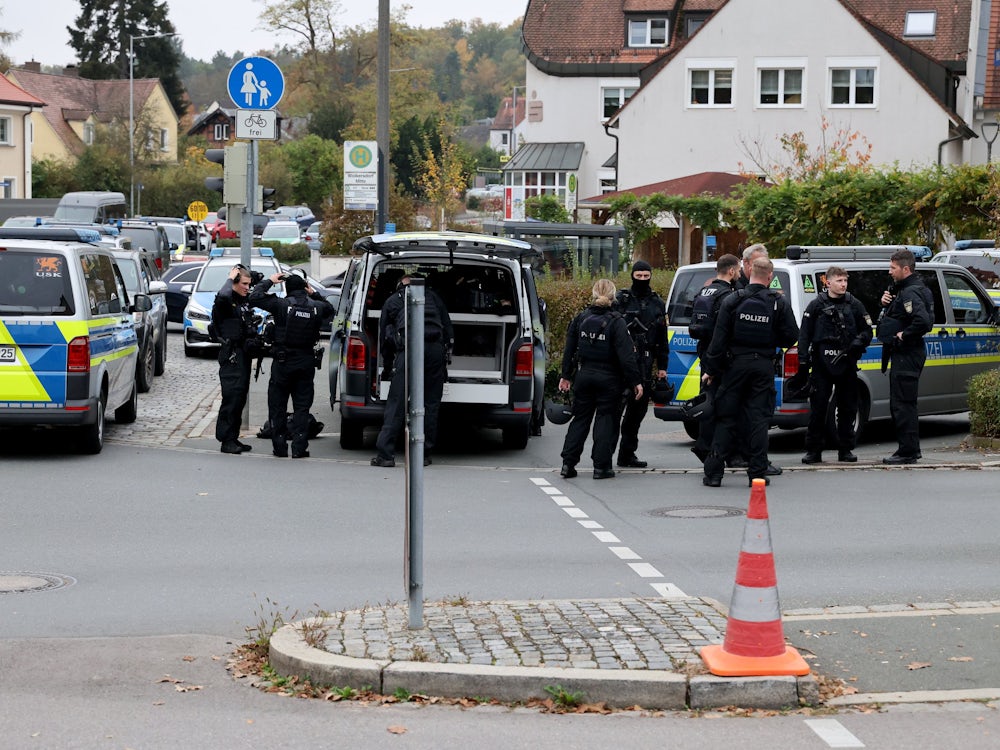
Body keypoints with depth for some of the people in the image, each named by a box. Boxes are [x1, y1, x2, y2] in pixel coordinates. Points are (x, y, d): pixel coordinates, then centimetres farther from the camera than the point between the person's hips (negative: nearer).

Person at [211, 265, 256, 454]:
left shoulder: (245, 300, 15)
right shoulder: (225, 302, -11)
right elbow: (223, 296, -35)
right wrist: (230, 279, -17)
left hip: (244, 355, 9)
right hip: (231, 355, -9)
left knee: (240, 398, 9)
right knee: (232, 397, -12)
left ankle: (233, 438, 15)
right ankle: (226, 440, -11)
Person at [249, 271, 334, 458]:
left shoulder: (282, 305, -11)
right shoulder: (316, 307, -1)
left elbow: (255, 297, -7)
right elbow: (330, 309, 23)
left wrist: (269, 281, 5)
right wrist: (314, 293, 22)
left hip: (283, 361, -2)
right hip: (306, 362, 2)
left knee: (277, 406, 8)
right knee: (302, 407, 7)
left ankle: (280, 447, 7)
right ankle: (299, 448, 1)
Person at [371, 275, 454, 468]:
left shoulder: (391, 302, 22)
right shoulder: (431, 296, 24)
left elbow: (383, 336, 26)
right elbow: (448, 327, 19)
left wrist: (388, 363, 37)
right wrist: (447, 353, 22)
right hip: (436, 349, 2)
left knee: (396, 403, -1)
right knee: (430, 404, 8)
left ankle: (385, 454, -6)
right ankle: (424, 455, 9)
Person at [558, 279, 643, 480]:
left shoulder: (580, 319, 3)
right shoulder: (616, 322, -12)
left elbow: (569, 350, 8)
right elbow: (626, 356, -15)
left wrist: (566, 376, 16)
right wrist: (635, 382, -11)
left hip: (584, 376, 4)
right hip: (609, 379, -4)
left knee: (580, 418, 13)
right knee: (606, 419, 5)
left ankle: (568, 463, 8)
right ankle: (601, 466, 3)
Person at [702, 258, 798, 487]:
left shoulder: (732, 301, -4)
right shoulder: (779, 303, -3)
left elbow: (719, 338, -5)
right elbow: (791, 336, -1)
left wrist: (711, 369, 0)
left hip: (736, 365, 0)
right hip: (764, 366, 0)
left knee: (725, 417, 4)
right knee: (759, 419, 4)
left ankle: (713, 472, 2)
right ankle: (757, 472, 3)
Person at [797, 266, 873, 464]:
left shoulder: (854, 305, 8)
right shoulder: (816, 306, 3)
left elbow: (867, 331, 11)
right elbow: (804, 334, 2)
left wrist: (858, 344, -10)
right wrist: (803, 360, -6)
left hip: (847, 364, 2)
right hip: (821, 364, -2)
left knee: (847, 407, 6)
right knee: (817, 407, -2)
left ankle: (845, 449, 14)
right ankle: (813, 450, 4)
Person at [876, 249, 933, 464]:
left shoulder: (910, 293, -18)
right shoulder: (901, 290, 14)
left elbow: (923, 321, -32)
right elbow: (896, 316, 24)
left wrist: (903, 336, -20)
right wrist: (886, 304, 4)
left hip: (906, 356, -11)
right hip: (902, 355, 11)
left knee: (902, 404, -8)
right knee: (900, 404, 16)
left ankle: (908, 452, -5)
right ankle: (911, 449, 23)